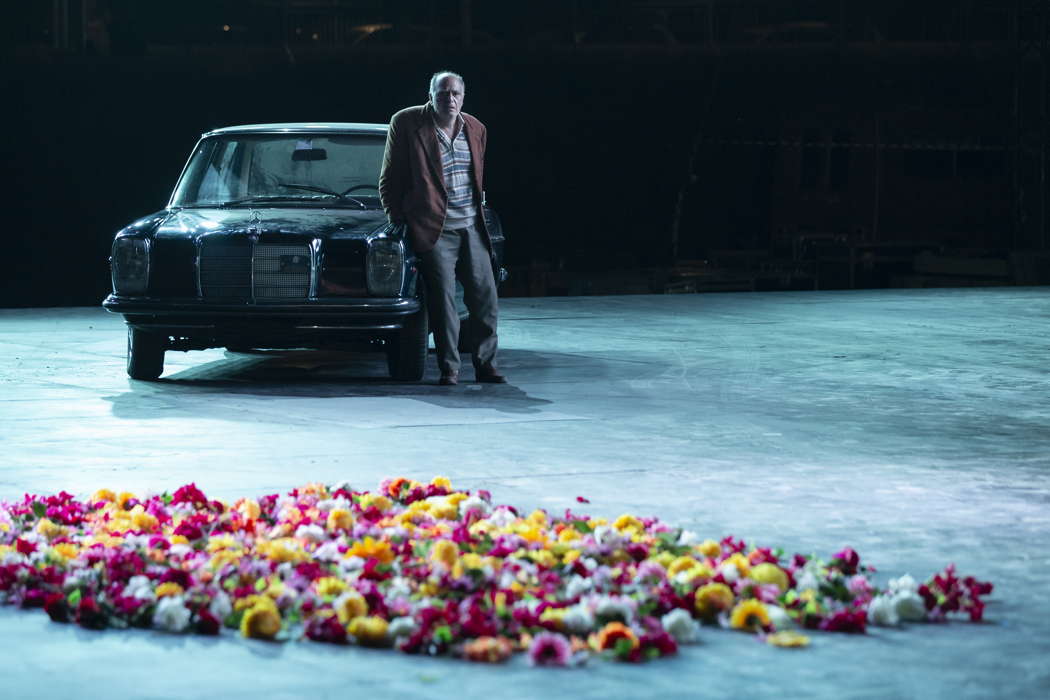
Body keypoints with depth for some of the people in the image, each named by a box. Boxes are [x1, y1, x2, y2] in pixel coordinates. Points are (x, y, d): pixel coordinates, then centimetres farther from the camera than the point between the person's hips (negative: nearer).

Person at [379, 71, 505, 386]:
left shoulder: (475, 129, 10)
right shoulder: (406, 123, -4)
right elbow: (390, 180, 1)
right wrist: (398, 219, 0)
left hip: (472, 229, 5)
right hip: (435, 230, -5)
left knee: (485, 299, 2)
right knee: (443, 300, -6)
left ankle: (485, 365, 10)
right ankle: (449, 368, 2)